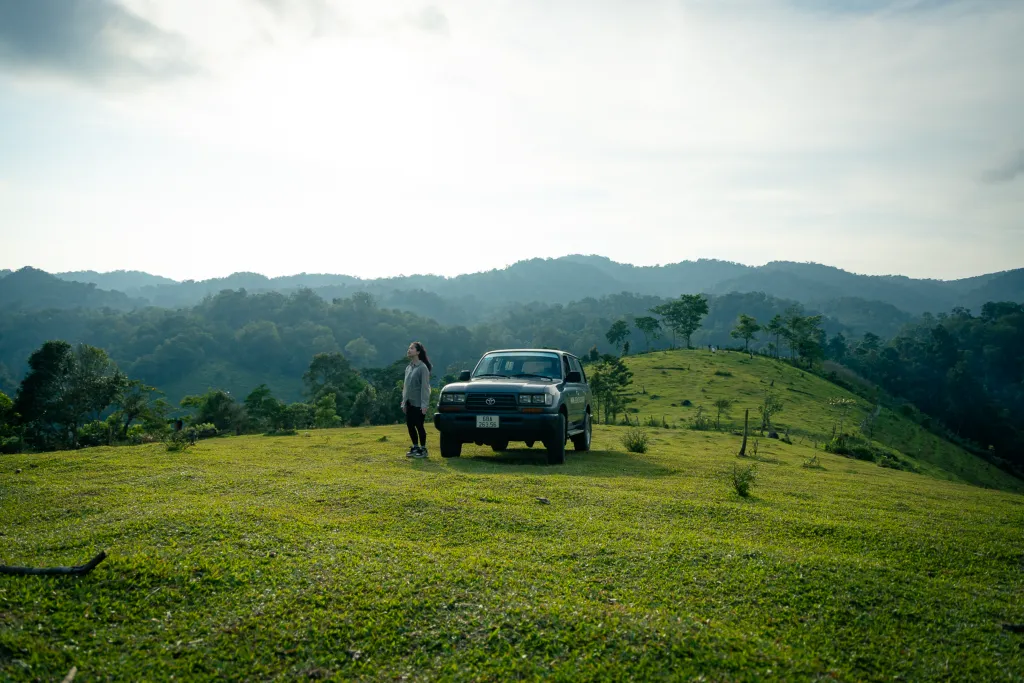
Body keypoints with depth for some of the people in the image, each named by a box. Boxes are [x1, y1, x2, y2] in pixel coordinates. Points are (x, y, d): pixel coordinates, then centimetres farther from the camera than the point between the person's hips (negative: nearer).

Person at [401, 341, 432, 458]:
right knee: (410, 425, 9)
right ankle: (415, 447, 21)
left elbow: (425, 387, -14)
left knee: (419, 426, -3)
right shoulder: (408, 367, 13)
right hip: (409, 403, 7)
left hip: (418, 403, -7)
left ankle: (423, 449, 8)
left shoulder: (423, 367, -10)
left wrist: (424, 404, -19)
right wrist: (403, 402, 13)